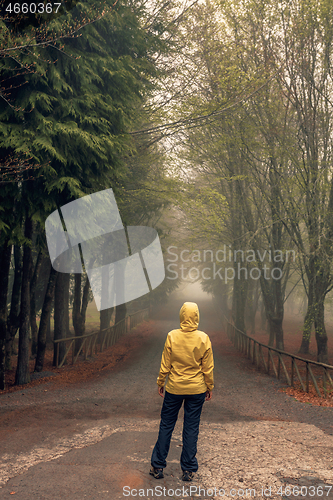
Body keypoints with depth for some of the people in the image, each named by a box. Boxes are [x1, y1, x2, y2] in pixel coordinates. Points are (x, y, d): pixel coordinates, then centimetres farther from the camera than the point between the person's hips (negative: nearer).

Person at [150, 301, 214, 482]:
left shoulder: (172, 336, -11)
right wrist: (209, 387, 11)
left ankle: (158, 467, 19)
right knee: (191, 428, 10)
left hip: (174, 388, 0)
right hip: (196, 389, 1)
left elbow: (165, 364, -5)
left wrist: (160, 382, 9)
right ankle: (188, 470, 17)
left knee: (166, 426, 11)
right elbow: (208, 368, -2)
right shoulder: (203, 338, -8)